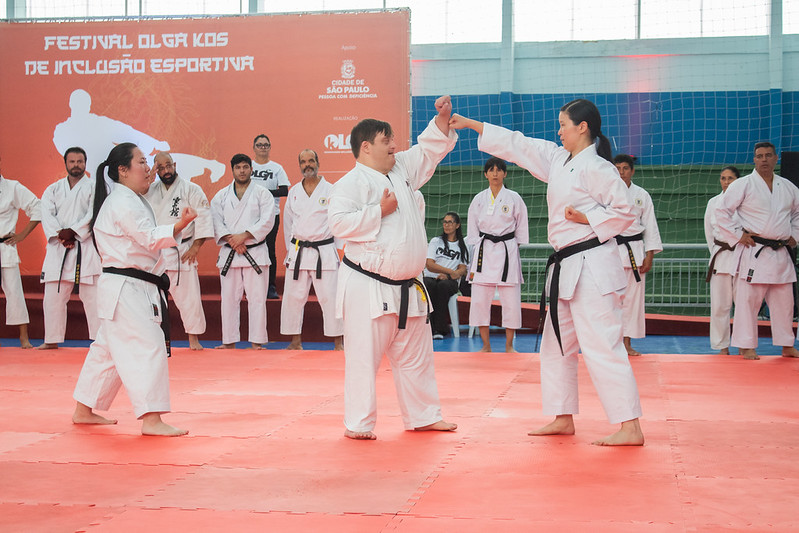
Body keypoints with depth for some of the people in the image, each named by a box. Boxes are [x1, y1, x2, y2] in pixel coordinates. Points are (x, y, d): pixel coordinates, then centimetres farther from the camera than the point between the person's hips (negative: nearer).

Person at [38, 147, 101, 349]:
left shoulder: (94, 187, 3)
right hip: (58, 248, 4)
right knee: (53, 296, 7)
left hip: (86, 247, -3)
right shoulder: (53, 189, 13)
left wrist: (73, 232, -16)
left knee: (92, 295, -5)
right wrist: (60, 235, -15)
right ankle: (52, 340, 18)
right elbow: (47, 215, 1)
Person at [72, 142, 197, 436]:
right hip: (125, 288, -11)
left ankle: (84, 411, 27)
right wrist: (179, 226, -38)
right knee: (147, 346, -14)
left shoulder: (131, 200, 19)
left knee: (108, 349, 17)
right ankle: (151, 420, -16)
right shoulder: (122, 202, -14)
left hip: (135, 287, 11)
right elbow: (149, 237, -25)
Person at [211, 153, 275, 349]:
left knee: (257, 298, -3)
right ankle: (229, 341, 11)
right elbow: (216, 222, 3)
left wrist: (244, 236, -15)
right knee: (229, 298, 4)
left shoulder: (262, 193, 3)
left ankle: (257, 341, 2)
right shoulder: (221, 196, 10)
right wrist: (231, 239, -12)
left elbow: (267, 221, -7)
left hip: (256, 252, -2)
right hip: (229, 253, 2)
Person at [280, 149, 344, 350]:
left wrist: (329, 246, 1)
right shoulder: (294, 192, 10)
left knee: (330, 297, -5)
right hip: (298, 252, 3)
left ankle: (338, 342, 2)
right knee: (293, 297, 4)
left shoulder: (331, 190, 0)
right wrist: (292, 248, 14)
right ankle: (296, 341, 14)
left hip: (324, 252, -3)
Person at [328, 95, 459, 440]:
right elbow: (339, 222, -22)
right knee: (364, 356, -4)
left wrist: (443, 119, 7)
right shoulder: (352, 182, -11)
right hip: (368, 286, -8)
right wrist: (379, 211, -19)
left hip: (407, 287, 8)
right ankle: (358, 424, 4)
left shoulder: (401, 170, 13)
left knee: (415, 355, 15)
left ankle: (423, 417, 27)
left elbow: (430, 148, 22)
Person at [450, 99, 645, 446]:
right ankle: (563, 419, 27)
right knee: (556, 346, 16)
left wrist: (586, 218, -19)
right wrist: (470, 124, 16)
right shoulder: (557, 160, 12)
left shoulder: (597, 168, -12)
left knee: (602, 347, -11)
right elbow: (516, 145, 16)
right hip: (566, 268, 10)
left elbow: (625, 212, -11)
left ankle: (630, 427, -7)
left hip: (591, 267, -10)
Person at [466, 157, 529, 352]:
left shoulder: (514, 198, 2)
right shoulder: (479, 200, 7)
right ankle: (486, 345, 8)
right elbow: (472, 233, 11)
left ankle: (509, 345, 9)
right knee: (479, 299, -3)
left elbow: (522, 230, 8)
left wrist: (513, 251, 5)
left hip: (507, 252, -1)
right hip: (484, 252, 2)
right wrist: (474, 260, 7)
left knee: (511, 300, -3)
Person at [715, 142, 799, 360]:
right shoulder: (743, 185, -5)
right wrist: (738, 235, -10)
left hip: (781, 253, 5)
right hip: (754, 253, -5)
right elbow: (722, 211, -7)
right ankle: (746, 346, 3)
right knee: (748, 301, -5)